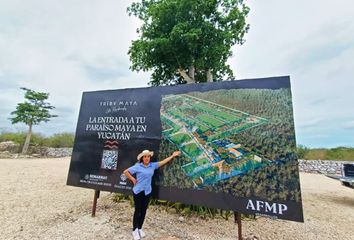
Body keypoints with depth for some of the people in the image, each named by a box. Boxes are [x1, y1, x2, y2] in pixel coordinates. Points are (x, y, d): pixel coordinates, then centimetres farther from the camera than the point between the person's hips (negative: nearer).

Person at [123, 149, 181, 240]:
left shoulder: (153, 165, -3)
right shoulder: (137, 166, -15)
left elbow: (163, 162, 2)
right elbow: (125, 172, -8)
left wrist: (172, 156, 4)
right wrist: (133, 179, -9)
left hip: (147, 192, 4)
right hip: (138, 191, -4)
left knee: (143, 211, 15)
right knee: (137, 211, 8)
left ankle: (140, 228, 35)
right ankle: (135, 230, 28)